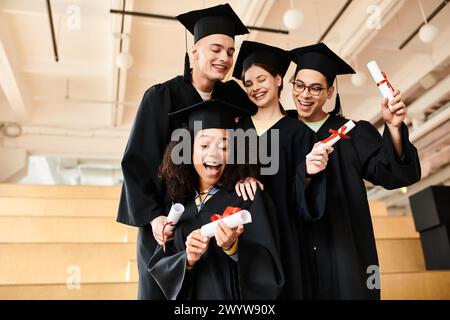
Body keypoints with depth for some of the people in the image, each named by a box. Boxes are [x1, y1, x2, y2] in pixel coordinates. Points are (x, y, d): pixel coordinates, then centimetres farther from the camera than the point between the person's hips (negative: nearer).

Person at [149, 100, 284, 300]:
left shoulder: (249, 198, -8)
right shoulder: (178, 202, 1)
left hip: (232, 295, -2)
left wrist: (233, 248, -27)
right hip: (188, 295, 3)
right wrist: (187, 259, -17)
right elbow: (158, 266, -1)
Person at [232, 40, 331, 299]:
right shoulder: (237, 127, 10)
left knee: (281, 289, 3)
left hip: (280, 239, -2)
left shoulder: (298, 132, 2)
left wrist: (307, 172, -24)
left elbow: (297, 202, -4)